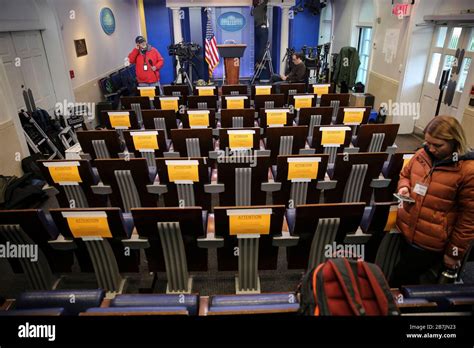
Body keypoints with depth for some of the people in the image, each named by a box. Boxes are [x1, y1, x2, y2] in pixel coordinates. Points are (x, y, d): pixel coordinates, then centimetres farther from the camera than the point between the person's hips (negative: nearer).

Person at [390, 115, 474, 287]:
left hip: (430, 242, -5)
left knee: (399, 280, 4)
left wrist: (454, 252, -6)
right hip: (405, 230, 5)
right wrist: (404, 187, -6)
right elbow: (404, 174, 18)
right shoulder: (422, 154, -1)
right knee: (408, 278, 22)